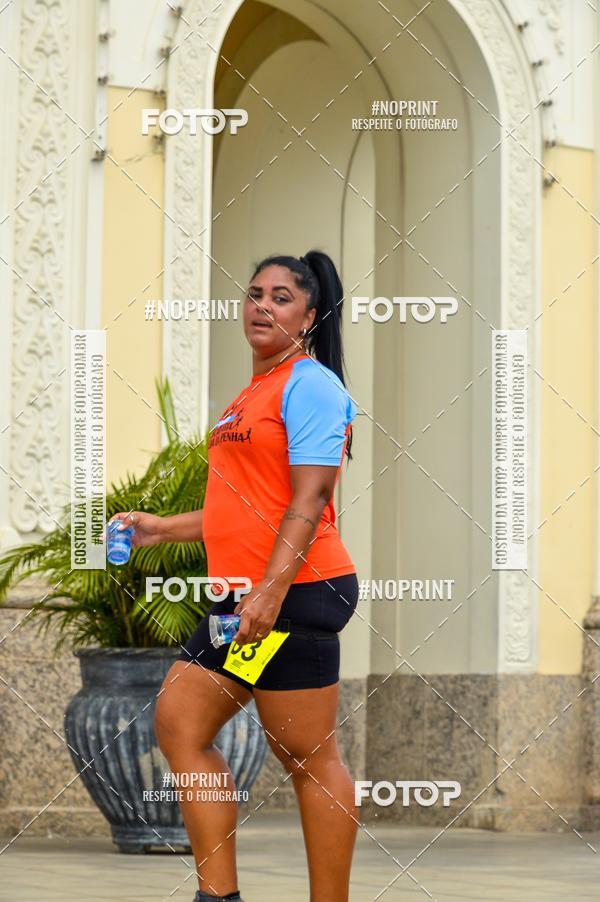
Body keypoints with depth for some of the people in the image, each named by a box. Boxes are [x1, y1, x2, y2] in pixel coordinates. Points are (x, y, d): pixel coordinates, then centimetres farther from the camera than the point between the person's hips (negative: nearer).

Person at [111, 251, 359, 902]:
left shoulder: (309, 384, -8)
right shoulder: (251, 395, 21)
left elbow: (309, 499, -17)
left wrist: (271, 592, -25)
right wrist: (163, 529, 25)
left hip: (293, 592, -10)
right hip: (241, 595, 10)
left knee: (308, 758, -6)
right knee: (177, 723, 7)